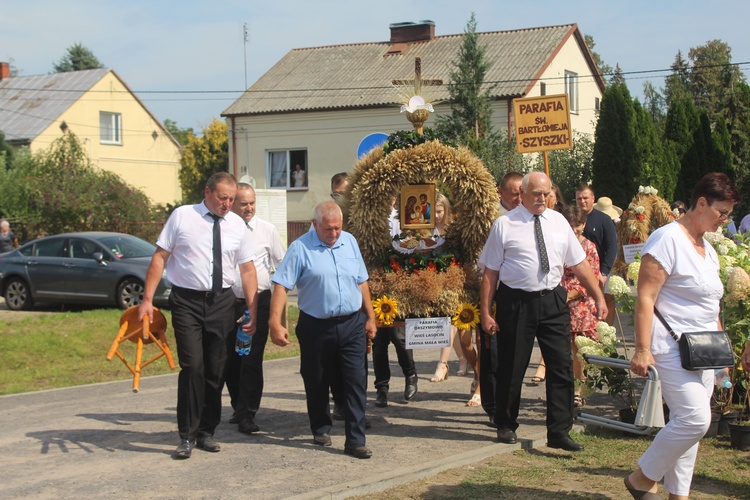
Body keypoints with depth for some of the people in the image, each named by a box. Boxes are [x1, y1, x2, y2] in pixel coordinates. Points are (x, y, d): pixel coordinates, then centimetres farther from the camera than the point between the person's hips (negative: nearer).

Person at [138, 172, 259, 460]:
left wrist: (253, 312, 2)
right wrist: (148, 299, -9)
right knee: (192, 367, -12)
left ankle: (206, 432, 23)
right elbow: (159, 257, -3)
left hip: (221, 302, 4)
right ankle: (187, 436, 0)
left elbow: (247, 270, 7)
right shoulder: (182, 217, -3)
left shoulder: (237, 225, 6)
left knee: (215, 370, 9)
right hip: (187, 299, -3)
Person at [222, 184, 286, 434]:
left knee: (251, 360, -6)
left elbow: (282, 263, 10)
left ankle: (247, 414, 1)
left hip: (258, 301, -1)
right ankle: (239, 407, 28)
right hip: (229, 302, 2)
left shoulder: (267, 230, 1)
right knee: (230, 360, 9)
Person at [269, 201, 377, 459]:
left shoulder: (350, 242, 7)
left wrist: (370, 317, 13)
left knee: (356, 382, -2)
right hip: (316, 327, -3)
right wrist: (275, 323, -20)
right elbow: (281, 285, -12)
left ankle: (355, 439, 2)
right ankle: (321, 428, 32)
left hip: (352, 324, 3)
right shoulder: (300, 248, -8)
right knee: (317, 383, 11)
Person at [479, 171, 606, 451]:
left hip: (553, 301, 3)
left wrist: (599, 297, 7)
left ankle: (559, 432, 10)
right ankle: (506, 426, 27)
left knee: (561, 366, 1)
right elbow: (490, 272, -4)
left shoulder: (558, 221, 7)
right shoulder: (505, 225, -4)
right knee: (511, 368, 7)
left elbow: (579, 263, 11)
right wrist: (485, 312, -6)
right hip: (517, 302, -3)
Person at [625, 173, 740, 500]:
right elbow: (645, 298, -17)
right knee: (694, 419, -15)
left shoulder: (708, 248, 16)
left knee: (688, 423, 8)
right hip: (672, 348, -9)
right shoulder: (668, 239, -12)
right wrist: (642, 350, -21)